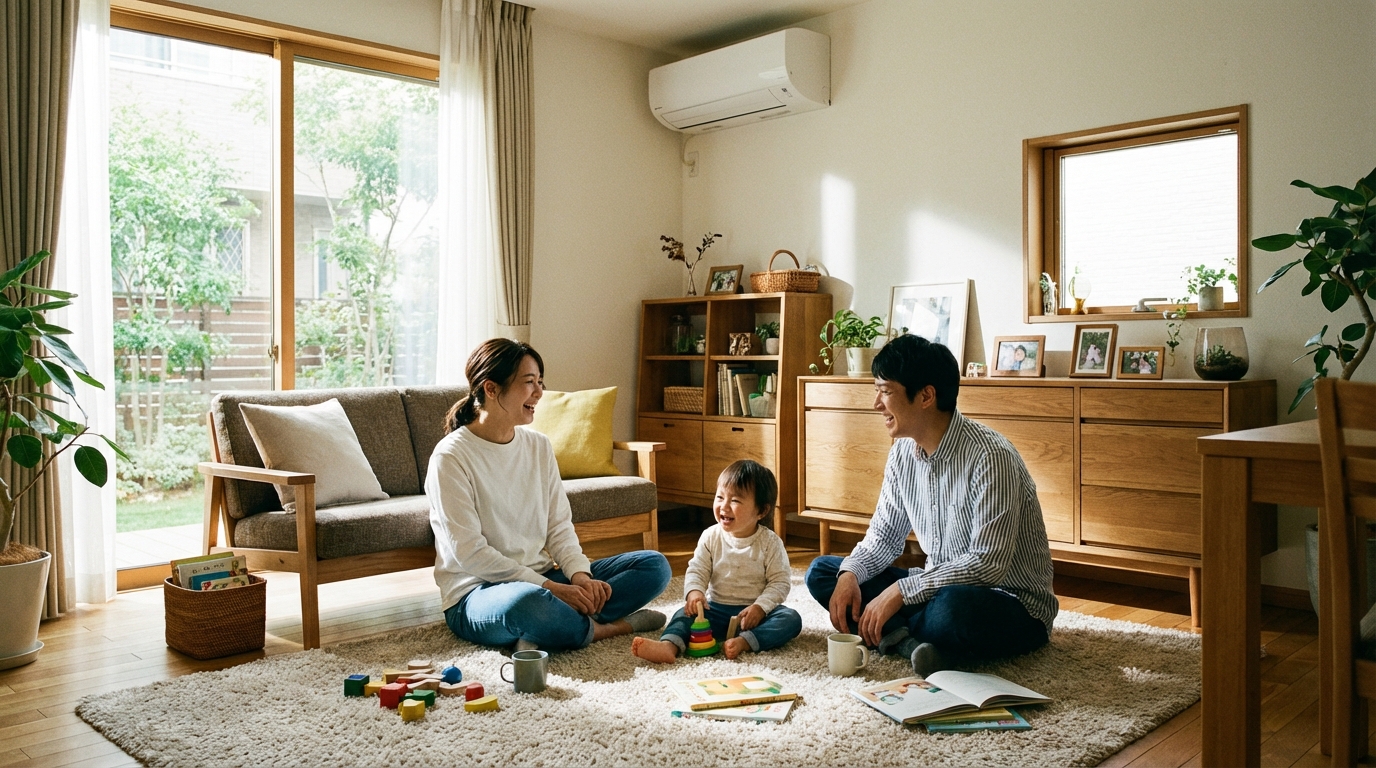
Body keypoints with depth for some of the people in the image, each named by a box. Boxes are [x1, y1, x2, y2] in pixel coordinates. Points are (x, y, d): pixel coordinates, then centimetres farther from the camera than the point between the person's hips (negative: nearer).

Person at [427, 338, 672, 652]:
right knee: (528, 601, -43)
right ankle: (604, 627, -13)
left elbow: (559, 526, 7)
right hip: (476, 596, -7)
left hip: (543, 580, 7)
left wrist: (580, 575, -13)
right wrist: (550, 587, -21)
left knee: (655, 565, -3)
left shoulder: (539, 446, 7)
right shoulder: (451, 457, -13)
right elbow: (468, 553, -17)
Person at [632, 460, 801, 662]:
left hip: (755, 614, -2)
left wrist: (760, 607, -23)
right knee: (686, 613, -20)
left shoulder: (770, 543, -7)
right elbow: (696, 571, -2)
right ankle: (669, 645, -47)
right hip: (717, 609, 2)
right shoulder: (710, 537, 0)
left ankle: (744, 642, -42)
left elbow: (779, 583, -8)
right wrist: (694, 592, -24)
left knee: (791, 619, -26)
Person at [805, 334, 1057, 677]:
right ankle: (916, 643, -19)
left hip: (1015, 607, -7)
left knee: (952, 607, -41)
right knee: (822, 572, -1)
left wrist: (900, 591, -29)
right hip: (939, 588, 7)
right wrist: (850, 574, -13)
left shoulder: (990, 456, -24)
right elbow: (884, 536, 7)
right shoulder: (903, 451, -1)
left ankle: (895, 635, -7)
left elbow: (988, 565, -29)